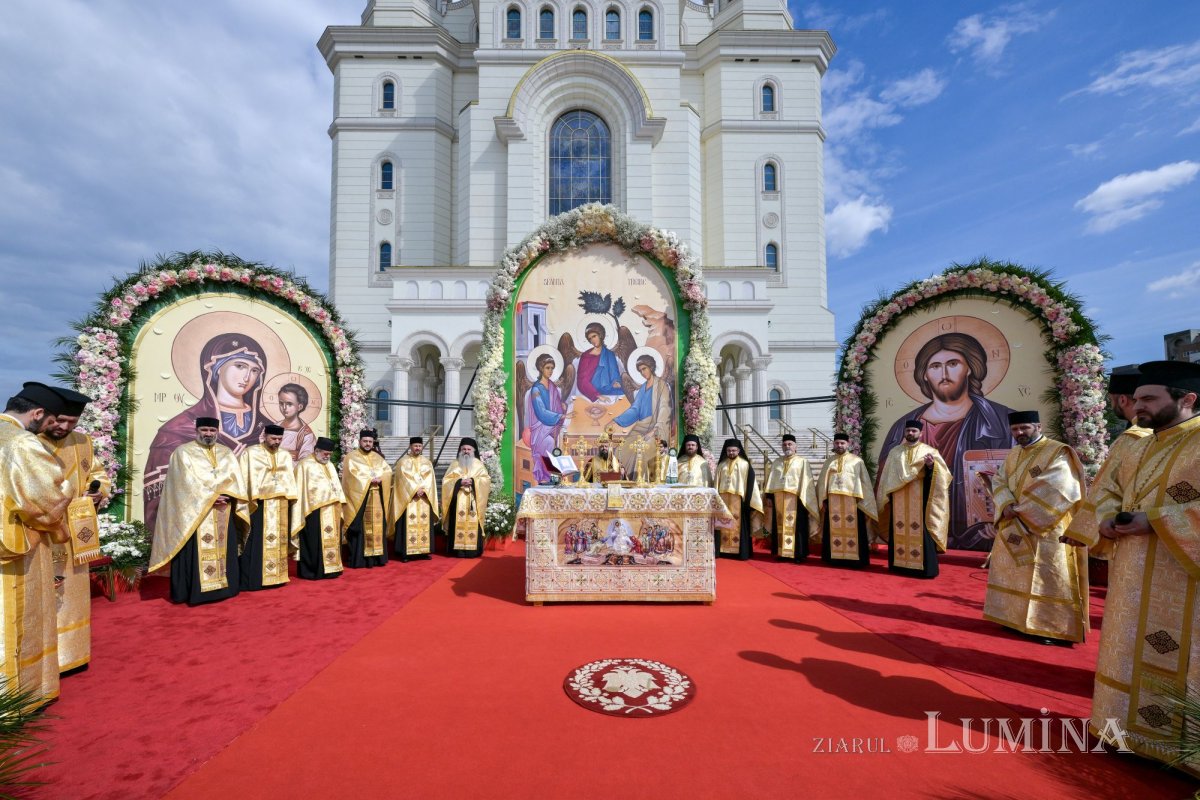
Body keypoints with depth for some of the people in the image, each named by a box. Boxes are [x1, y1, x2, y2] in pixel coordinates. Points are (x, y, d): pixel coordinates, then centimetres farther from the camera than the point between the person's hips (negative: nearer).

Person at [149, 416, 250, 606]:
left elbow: (237, 479, 4)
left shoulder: (227, 453, 13)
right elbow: (187, 482, -10)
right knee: (196, 553, -5)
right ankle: (194, 591, 2)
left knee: (223, 550, 8)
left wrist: (226, 496, -13)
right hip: (195, 513, -4)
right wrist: (210, 497, -16)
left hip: (222, 515, 4)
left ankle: (223, 586, 16)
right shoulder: (183, 452, 0)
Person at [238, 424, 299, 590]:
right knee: (256, 543, -4)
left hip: (281, 505, 5)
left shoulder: (285, 456, 13)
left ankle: (276, 575, 15)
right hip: (258, 504, -5)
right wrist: (252, 498, -15)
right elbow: (245, 479, -6)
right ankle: (251, 580, 2)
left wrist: (289, 500, 5)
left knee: (278, 541, 8)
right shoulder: (250, 453, -1)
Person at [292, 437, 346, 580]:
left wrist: (339, 504, 13)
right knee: (315, 542, -3)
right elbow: (301, 489, -8)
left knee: (331, 539, 9)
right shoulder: (305, 465, -4)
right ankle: (312, 571, 5)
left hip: (331, 510, 7)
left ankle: (330, 568, 16)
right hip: (314, 510, -7)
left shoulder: (329, 466, 18)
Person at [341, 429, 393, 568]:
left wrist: (380, 478, -12)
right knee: (360, 528, -6)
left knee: (377, 526, 5)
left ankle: (376, 557, 12)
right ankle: (358, 559, -2)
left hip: (377, 498, 5)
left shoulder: (377, 457, 17)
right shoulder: (351, 457, 2)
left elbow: (388, 471, 7)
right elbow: (354, 473, -13)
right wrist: (370, 480, -14)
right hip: (359, 497, -5)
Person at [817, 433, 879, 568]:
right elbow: (822, 481, 12)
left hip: (851, 501, -3)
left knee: (852, 530, -1)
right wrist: (823, 500, 4)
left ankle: (855, 559, 5)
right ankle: (835, 557, 12)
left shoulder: (857, 461, 3)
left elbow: (864, 482, 0)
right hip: (833, 502, 3)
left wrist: (861, 500, -8)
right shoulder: (829, 461, 12)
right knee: (834, 530, 5)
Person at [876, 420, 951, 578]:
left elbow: (940, 473, -10)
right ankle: (900, 564, 12)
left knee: (920, 531, -5)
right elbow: (888, 475, 14)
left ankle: (924, 567, 1)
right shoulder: (895, 452, 12)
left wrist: (931, 465, -29)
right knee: (899, 531, 5)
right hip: (899, 500, 3)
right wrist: (886, 493, 8)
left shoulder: (929, 451, 2)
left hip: (919, 499, -3)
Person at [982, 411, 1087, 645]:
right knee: (1015, 575, 13)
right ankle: (1017, 618, 24)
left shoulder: (1058, 453, -9)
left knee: (1047, 579, -1)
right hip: (1015, 529, 7)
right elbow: (999, 482, 6)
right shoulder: (1013, 455, 12)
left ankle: (1054, 628, 8)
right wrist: (1007, 505, -13)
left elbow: (1056, 490, -19)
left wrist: (1022, 508, -18)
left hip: (1046, 530, -7)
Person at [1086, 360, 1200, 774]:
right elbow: (1107, 489, 17)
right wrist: (1108, 520, -2)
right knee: (1133, 649, 15)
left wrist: (1154, 520, -21)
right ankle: (1136, 724, 29)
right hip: (1133, 576, 7)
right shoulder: (1139, 448, 13)